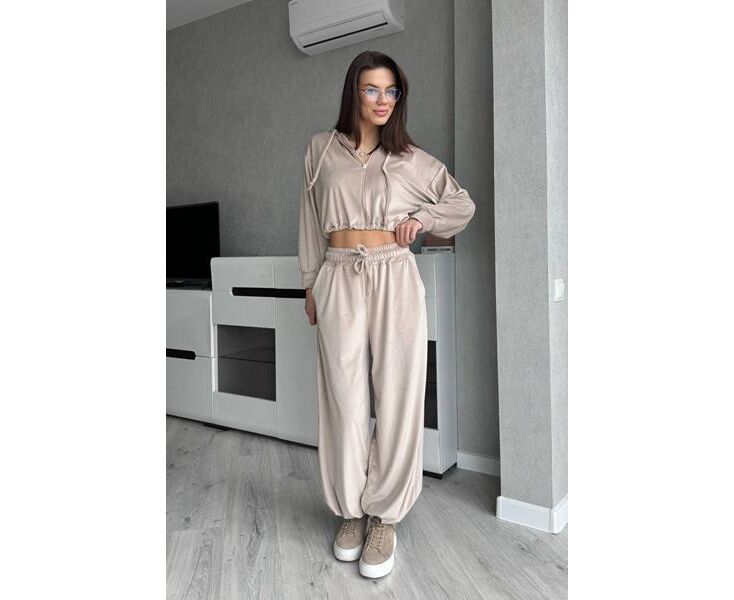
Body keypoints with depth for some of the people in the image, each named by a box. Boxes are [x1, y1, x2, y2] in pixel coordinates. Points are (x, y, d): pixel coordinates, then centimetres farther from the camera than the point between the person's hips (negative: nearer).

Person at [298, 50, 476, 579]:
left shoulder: (410, 158, 8)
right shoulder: (322, 150, 10)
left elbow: (463, 203, 17)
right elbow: (311, 222, 14)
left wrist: (422, 218, 1)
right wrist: (311, 284, 12)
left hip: (395, 281, 0)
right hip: (339, 282, 1)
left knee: (396, 397, -1)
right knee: (345, 399, 3)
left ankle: (385, 515, 13)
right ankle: (351, 509, 19)